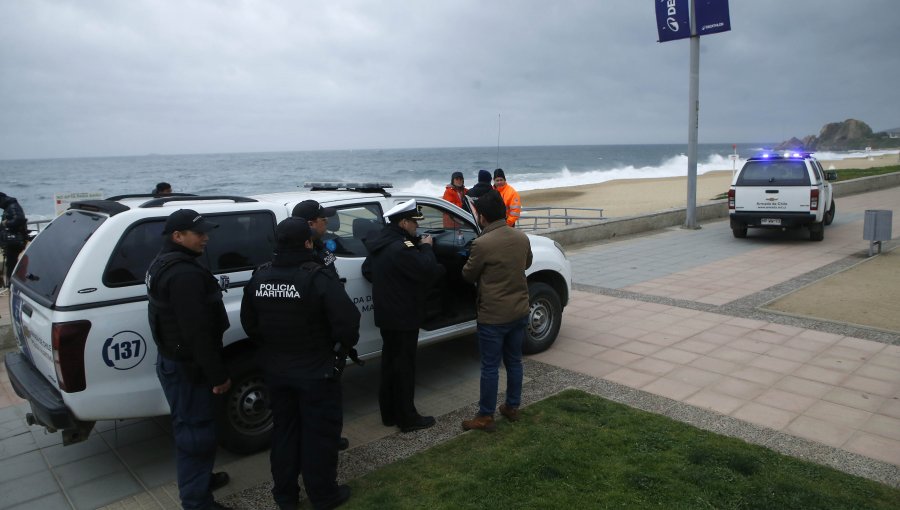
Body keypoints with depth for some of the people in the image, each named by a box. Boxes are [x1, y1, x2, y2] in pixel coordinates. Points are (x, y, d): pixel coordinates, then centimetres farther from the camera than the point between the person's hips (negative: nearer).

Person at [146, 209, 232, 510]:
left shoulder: (165, 264, 11)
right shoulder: (185, 274, -25)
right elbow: (198, 332, -27)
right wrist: (219, 374, -21)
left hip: (173, 360, 11)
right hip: (187, 367, -11)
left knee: (189, 427, 24)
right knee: (197, 432, 1)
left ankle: (199, 479, 41)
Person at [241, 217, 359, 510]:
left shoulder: (259, 278, -1)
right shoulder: (318, 277, -21)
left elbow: (249, 324, 7)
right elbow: (347, 323, -24)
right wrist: (343, 347, -3)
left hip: (275, 370, 6)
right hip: (316, 370, -6)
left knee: (284, 430, 21)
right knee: (320, 433, 10)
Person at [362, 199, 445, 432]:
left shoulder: (380, 243, 8)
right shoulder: (401, 248, -24)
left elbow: (367, 270, 19)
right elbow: (428, 271, -24)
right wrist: (426, 247, -10)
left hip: (386, 314, 10)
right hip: (403, 316, -10)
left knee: (390, 362, 18)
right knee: (404, 366, 1)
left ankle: (389, 413, 29)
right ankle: (407, 418, 12)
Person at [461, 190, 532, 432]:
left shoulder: (482, 243, -21)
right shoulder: (522, 238, -1)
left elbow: (468, 275, -6)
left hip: (493, 316, -6)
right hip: (519, 311, 6)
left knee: (490, 366, 4)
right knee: (514, 361, 18)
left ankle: (485, 417, 15)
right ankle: (512, 407, 31)